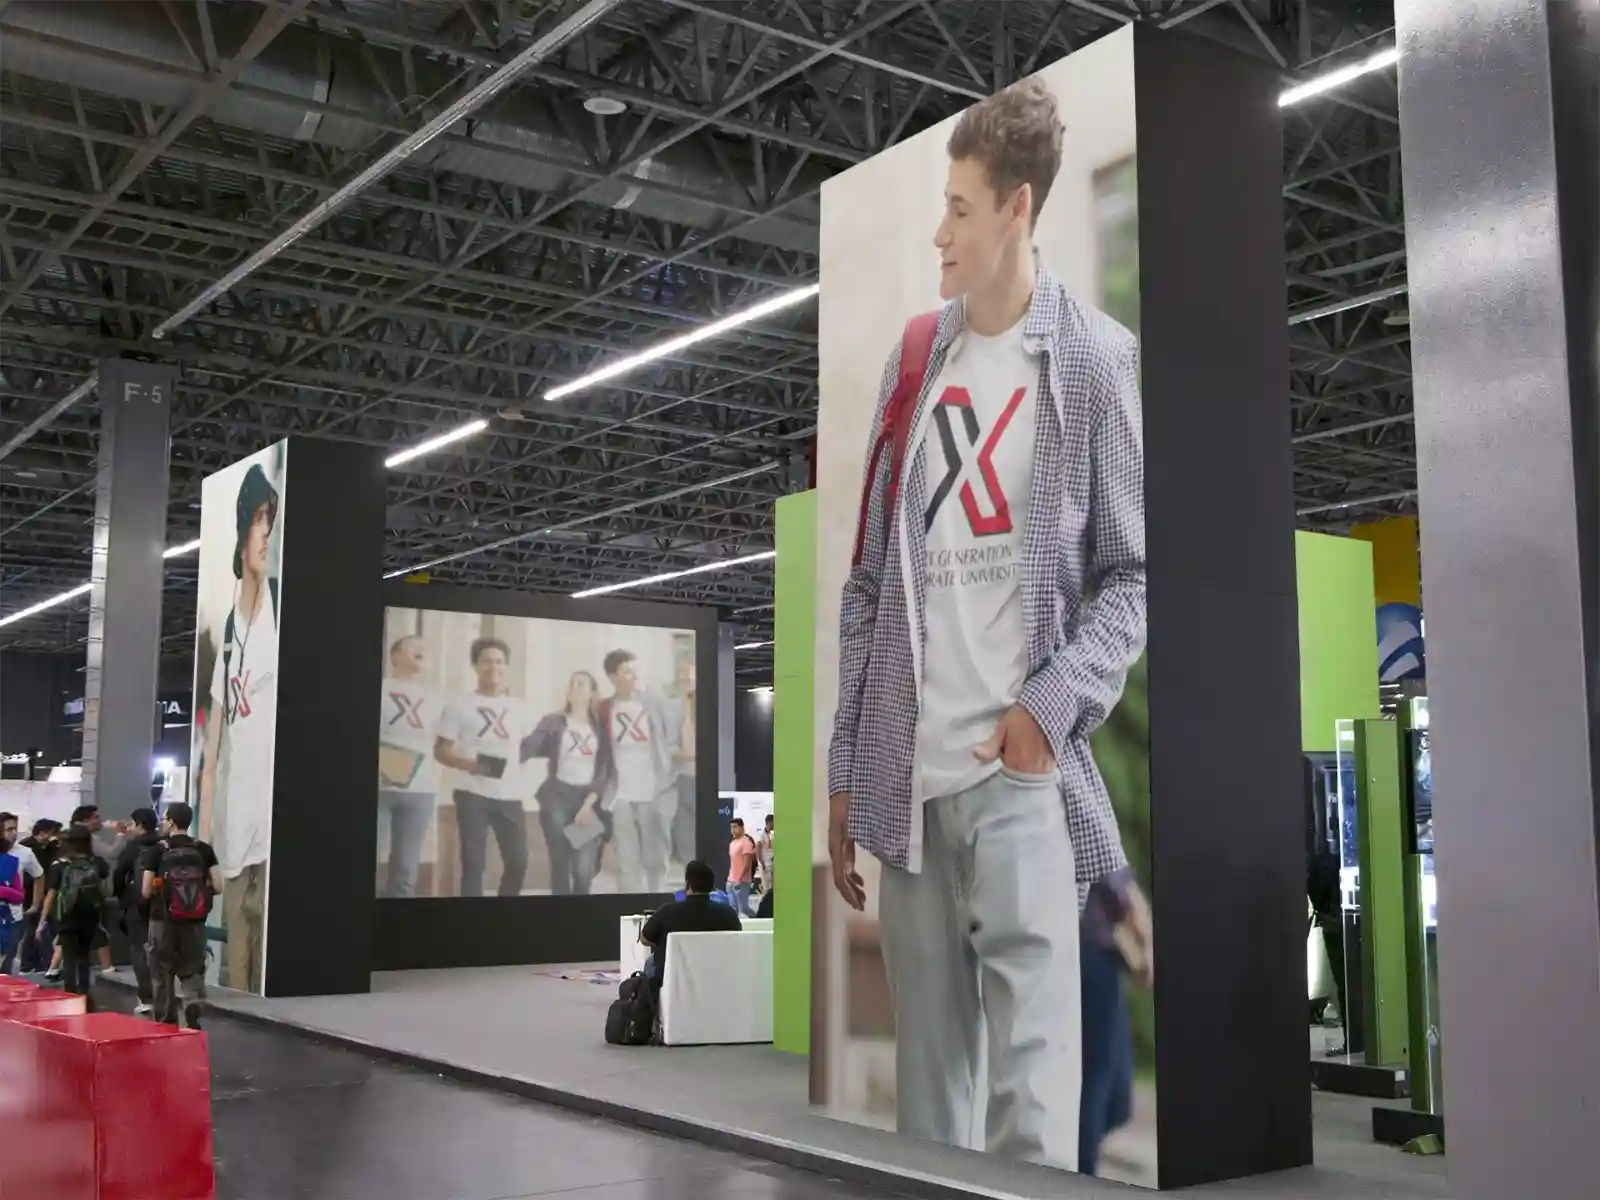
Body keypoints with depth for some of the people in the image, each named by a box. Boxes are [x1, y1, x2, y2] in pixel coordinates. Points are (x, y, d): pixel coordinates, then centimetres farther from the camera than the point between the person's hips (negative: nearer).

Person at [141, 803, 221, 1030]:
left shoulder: (156, 850, -6)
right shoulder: (204, 850, 0)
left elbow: (146, 892, -8)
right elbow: (219, 887, -5)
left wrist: (159, 891, 14)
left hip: (164, 922, -1)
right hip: (195, 924, 2)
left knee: (164, 977, 12)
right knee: (193, 974, 8)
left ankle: (166, 1024, 18)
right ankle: (193, 1020, -12)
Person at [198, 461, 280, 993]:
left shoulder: (280, 603, -5)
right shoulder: (230, 626, 14)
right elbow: (211, 749, 16)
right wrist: (203, 840, 13)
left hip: (268, 826, -6)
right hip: (233, 834, 6)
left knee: (263, 979, -4)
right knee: (232, 978, 11)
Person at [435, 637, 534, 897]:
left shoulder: (518, 708, 12)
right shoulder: (460, 706, 2)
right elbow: (440, 750, -1)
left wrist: (517, 766, 5)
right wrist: (468, 764, -18)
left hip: (511, 796, 3)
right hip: (473, 795, -3)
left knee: (518, 862, 2)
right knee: (473, 863, -5)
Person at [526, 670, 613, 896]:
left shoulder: (601, 726, 10)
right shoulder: (553, 722, 9)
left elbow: (605, 769, 3)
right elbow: (527, 748, -5)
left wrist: (589, 803, -8)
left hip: (590, 800, 0)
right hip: (558, 797, 0)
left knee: (584, 869, -9)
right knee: (560, 866, -3)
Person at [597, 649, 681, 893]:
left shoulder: (658, 706, -1)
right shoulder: (604, 710, 4)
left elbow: (674, 746, 0)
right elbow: (602, 753, 8)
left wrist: (668, 788, -8)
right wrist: (601, 790, 1)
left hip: (654, 796, -1)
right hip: (621, 798, 1)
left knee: (656, 861, 6)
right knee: (627, 863, 4)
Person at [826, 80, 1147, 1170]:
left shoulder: (1097, 360, 1)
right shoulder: (914, 359, 15)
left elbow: (1135, 572, 2)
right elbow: (870, 580, 14)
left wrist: (1056, 701, -13)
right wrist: (845, 774, 11)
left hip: (1020, 776, -4)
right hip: (904, 782, 5)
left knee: (1029, 1098, -5)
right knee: (927, 1090, 13)